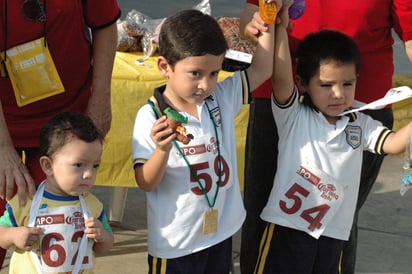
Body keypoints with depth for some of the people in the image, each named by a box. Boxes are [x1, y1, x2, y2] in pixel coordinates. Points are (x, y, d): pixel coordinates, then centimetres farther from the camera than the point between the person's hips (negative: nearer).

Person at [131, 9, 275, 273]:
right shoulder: (151, 116, -17)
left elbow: (261, 70, 7)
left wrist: (269, 24, -4)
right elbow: (146, 183, -17)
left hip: (222, 230, 5)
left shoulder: (223, 97, -1)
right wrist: (163, 150, -35)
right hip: (175, 240, -5)